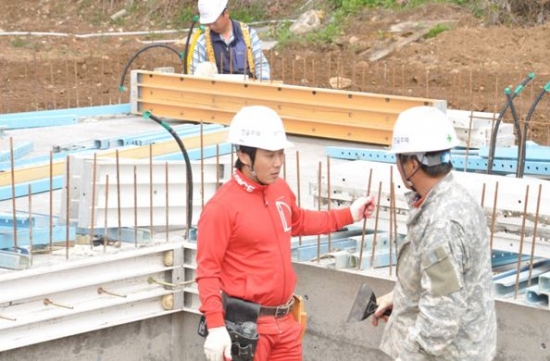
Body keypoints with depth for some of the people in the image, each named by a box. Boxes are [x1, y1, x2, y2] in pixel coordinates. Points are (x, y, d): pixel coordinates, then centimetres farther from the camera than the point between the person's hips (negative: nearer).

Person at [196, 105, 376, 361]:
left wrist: (348, 215, 28)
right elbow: (207, 271, -17)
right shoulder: (222, 206, -18)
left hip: (284, 321, 8)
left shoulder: (281, 189, 6)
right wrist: (215, 326, -23)